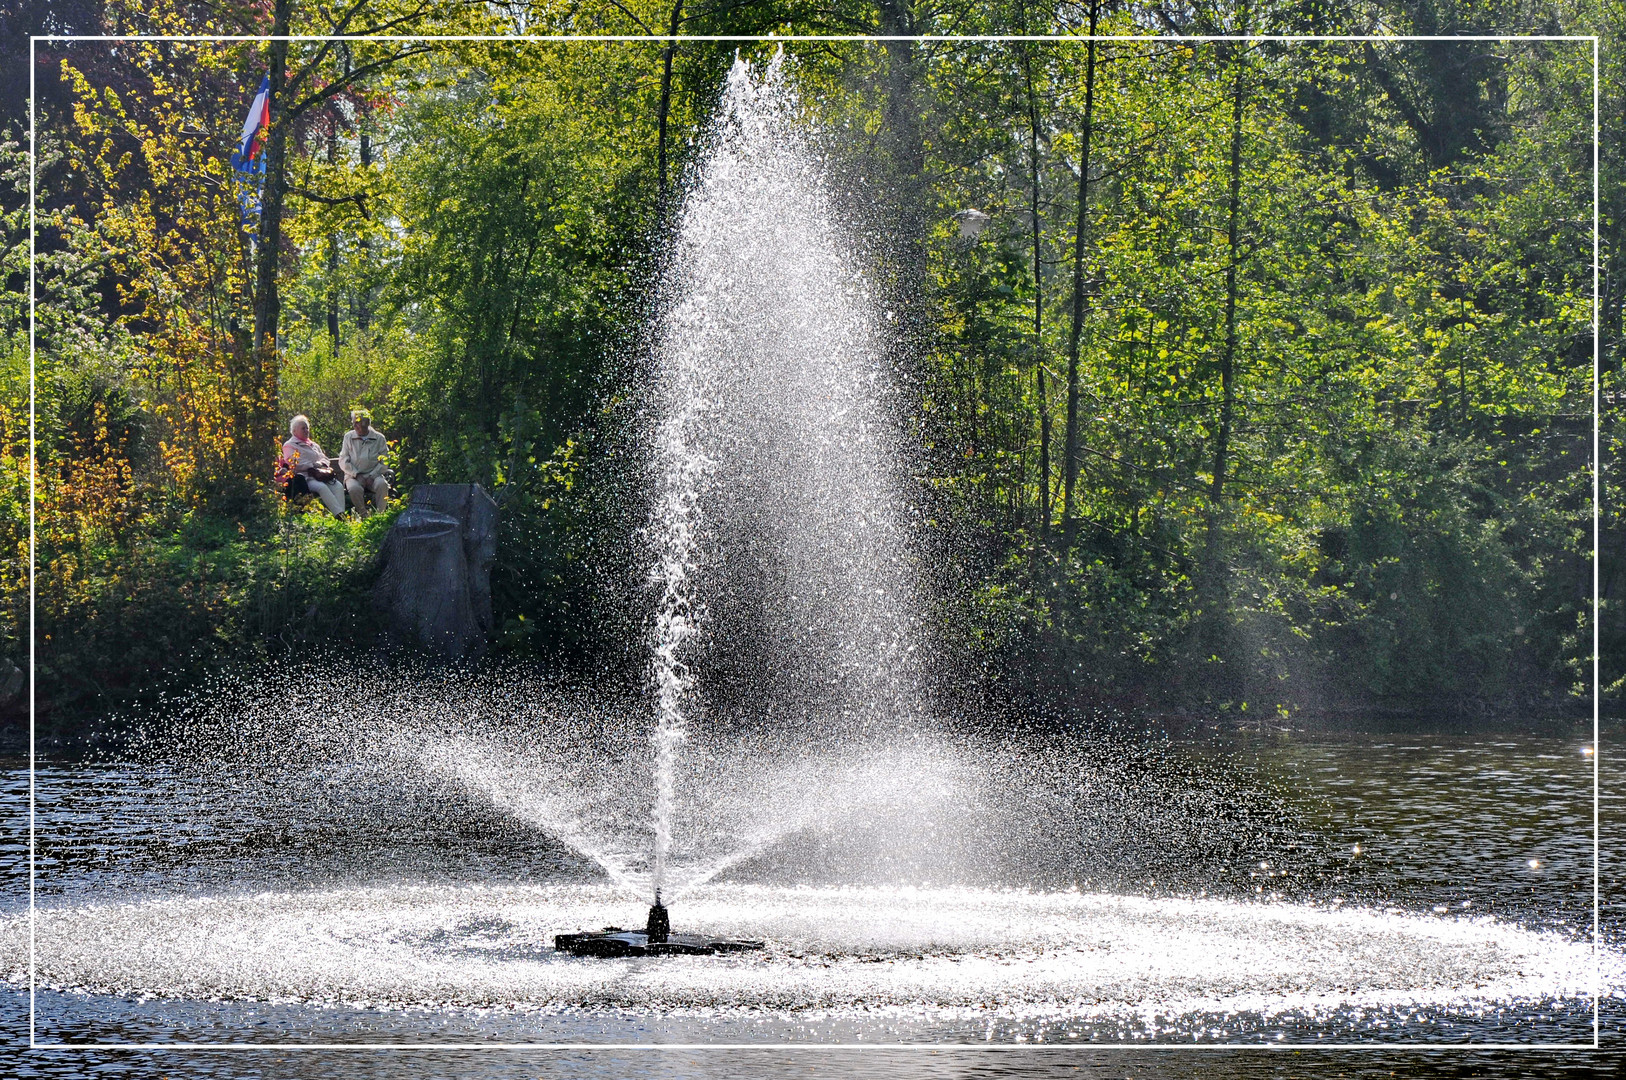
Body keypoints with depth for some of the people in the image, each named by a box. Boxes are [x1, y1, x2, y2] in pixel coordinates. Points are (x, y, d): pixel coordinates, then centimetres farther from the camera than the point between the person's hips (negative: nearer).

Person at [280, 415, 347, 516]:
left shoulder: (314, 445, 29)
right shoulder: (289, 446, 8)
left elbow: (325, 460, 23)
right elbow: (294, 464, -7)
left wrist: (318, 464, -1)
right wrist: (313, 466, -7)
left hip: (321, 475, 6)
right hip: (305, 478, -6)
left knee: (337, 486, -24)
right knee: (322, 487, -35)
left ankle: (342, 514, -39)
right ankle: (338, 514, -44)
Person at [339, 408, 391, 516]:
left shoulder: (379, 438, 8)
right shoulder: (348, 437, 10)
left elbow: (385, 461, 3)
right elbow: (343, 461, 5)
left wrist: (372, 476, -11)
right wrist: (357, 474, -9)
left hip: (374, 474, 0)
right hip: (353, 475, 0)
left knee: (382, 485, -33)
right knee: (354, 489, -35)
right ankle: (364, 516, -23)